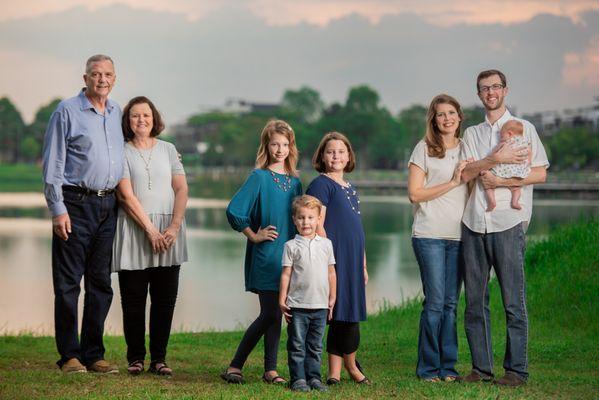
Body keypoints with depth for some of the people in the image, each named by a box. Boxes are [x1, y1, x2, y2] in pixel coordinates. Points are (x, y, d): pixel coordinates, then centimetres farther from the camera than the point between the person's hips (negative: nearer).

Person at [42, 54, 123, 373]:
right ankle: (69, 355, 3)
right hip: (75, 204, -6)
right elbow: (53, 164, -6)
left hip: (107, 207, 6)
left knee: (101, 283, 7)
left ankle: (94, 354, 14)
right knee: (68, 284, -2)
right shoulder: (67, 111, -3)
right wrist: (58, 210, -12)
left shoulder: (116, 113, 14)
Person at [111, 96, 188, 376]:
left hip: (168, 230, 2)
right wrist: (150, 229, -13)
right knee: (133, 298, 0)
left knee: (165, 298, 1)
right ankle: (135, 358, 9)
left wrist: (174, 227, -9)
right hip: (134, 229, -2)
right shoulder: (122, 152, 2)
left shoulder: (168, 150, 12)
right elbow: (126, 195, -6)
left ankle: (159, 358, 7)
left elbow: (181, 189, 5)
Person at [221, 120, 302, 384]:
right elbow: (234, 210, -12)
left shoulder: (295, 181, 11)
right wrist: (253, 236, -8)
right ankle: (234, 366, -1)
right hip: (265, 256, -6)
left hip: (287, 256, 6)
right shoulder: (259, 177, -7)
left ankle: (270, 370, 13)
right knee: (270, 314, -9)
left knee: (276, 313, 7)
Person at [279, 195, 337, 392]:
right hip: (297, 305, -2)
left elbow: (331, 273, 13)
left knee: (315, 346, 9)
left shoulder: (326, 244, 8)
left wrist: (332, 299, 13)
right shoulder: (291, 246, -1)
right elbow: (286, 274, 0)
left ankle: (314, 377, 16)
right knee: (297, 345, 1)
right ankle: (298, 379, 7)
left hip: (320, 305, 3)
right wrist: (282, 300, -3)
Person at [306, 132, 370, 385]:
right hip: (333, 259, -8)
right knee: (346, 317, -3)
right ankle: (351, 365, 10)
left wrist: (363, 265, 22)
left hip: (352, 261, 8)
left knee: (345, 317, 8)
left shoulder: (350, 188, 19)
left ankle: (334, 374, 15)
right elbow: (318, 226, -13)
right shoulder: (322, 184, -6)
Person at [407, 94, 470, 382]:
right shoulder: (424, 149, 0)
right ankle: (428, 368, 3)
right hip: (430, 236, -4)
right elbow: (414, 194, -6)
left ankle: (448, 367, 12)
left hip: (459, 236, 4)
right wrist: (452, 183, -10)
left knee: (451, 303, 6)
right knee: (435, 302, -6)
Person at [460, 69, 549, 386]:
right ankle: (481, 367, 11)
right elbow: (466, 173, 2)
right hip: (473, 223, 4)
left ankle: (516, 369, 0)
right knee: (475, 300, 4)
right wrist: (495, 159, -13)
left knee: (513, 301, -5)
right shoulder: (472, 134, 18)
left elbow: (540, 173, 0)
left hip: (508, 221, -4)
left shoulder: (523, 129, 8)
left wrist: (500, 181, -8)